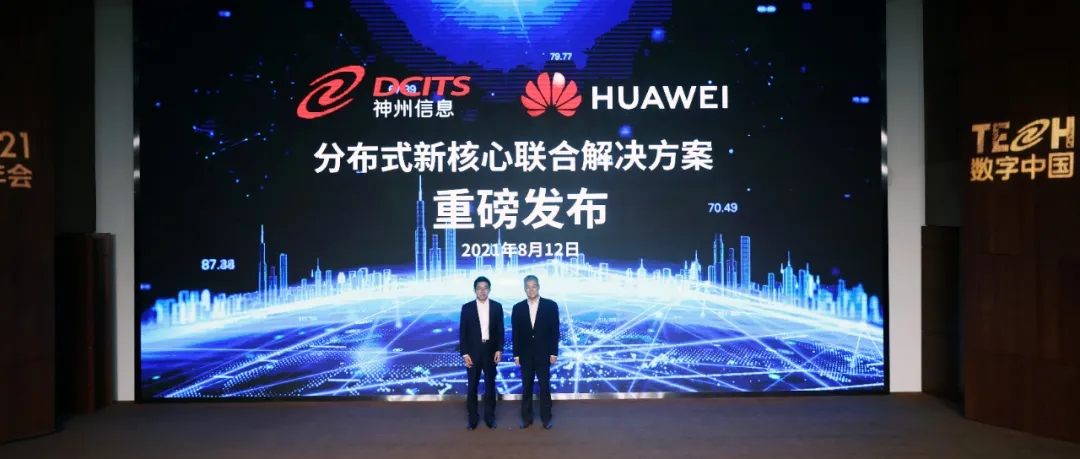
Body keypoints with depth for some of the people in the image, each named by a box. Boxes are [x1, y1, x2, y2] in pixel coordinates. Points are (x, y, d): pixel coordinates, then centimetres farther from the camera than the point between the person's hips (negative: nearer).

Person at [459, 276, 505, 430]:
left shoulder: (497, 306, 2)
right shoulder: (467, 307, -1)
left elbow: (501, 330, 3)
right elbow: (462, 332, -2)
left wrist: (499, 349, -5)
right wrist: (464, 353, -7)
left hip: (490, 351, 1)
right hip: (473, 352, -1)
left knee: (490, 385, 8)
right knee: (473, 386, 5)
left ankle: (489, 416, 19)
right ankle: (473, 417, 15)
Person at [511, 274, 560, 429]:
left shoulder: (551, 305, -3)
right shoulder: (518, 308, 3)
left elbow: (555, 331, -3)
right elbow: (515, 333, 4)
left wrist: (554, 353, -6)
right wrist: (516, 354, 0)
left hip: (543, 354, -2)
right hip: (525, 354, 2)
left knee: (545, 386, 4)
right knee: (526, 387, 7)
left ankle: (546, 417, 14)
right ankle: (526, 417, 15)